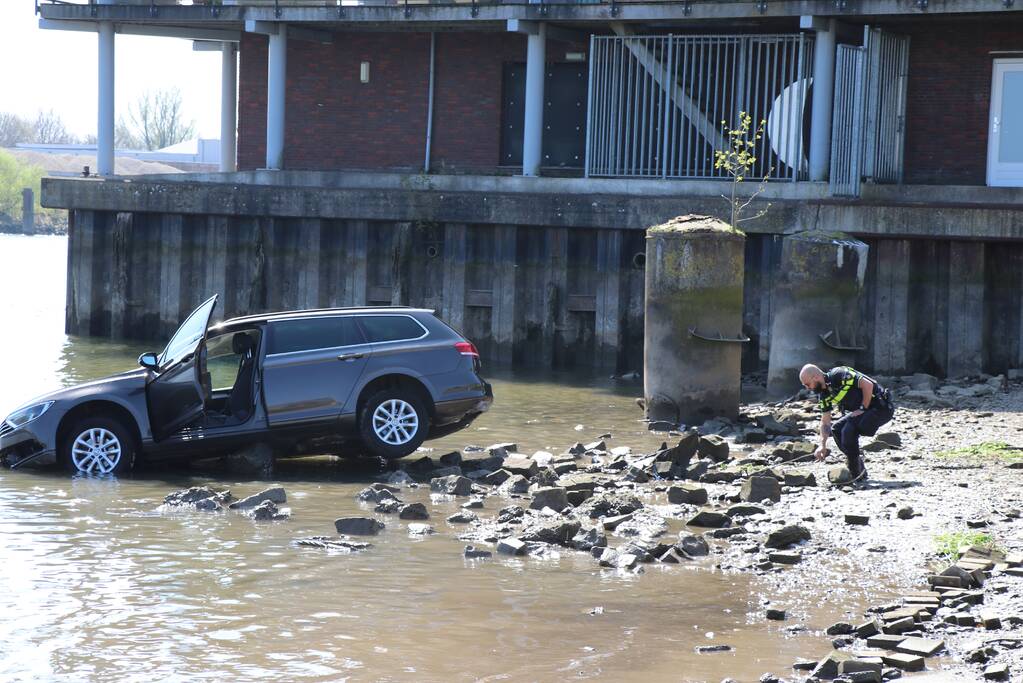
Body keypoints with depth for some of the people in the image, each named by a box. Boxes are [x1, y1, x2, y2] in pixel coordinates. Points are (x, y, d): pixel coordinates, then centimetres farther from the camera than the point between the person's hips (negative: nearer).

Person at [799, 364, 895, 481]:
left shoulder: (839, 375, -21)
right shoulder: (823, 394, 6)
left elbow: (868, 385, -24)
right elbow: (825, 422, 10)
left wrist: (863, 409, -18)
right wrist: (822, 445, -1)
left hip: (882, 407, -9)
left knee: (849, 428, -23)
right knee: (836, 429, 3)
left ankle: (856, 474, -12)